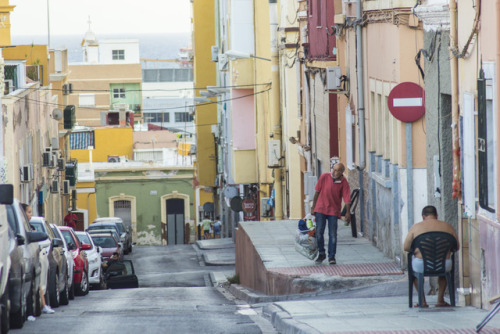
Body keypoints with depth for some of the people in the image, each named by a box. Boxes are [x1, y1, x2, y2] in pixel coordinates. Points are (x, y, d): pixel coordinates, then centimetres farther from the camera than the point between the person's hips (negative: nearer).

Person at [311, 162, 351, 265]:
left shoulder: (343, 182, -9)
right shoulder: (324, 177, -7)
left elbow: (347, 199, -11)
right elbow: (317, 192, 2)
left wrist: (348, 213, -21)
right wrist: (313, 207, 4)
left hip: (334, 211, -1)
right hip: (321, 209, 1)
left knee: (333, 235, -1)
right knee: (319, 232, 2)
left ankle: (331, 256, 8)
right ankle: (321, 254, 19)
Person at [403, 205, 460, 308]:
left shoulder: (416, 227, 1)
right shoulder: (447, 227, 3)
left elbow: (406, 247, 1)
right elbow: (457, 247, 10)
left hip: (421, 266, -1)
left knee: (412, 265, 35)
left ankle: (422, 301, 30)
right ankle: (440, 300, 36)